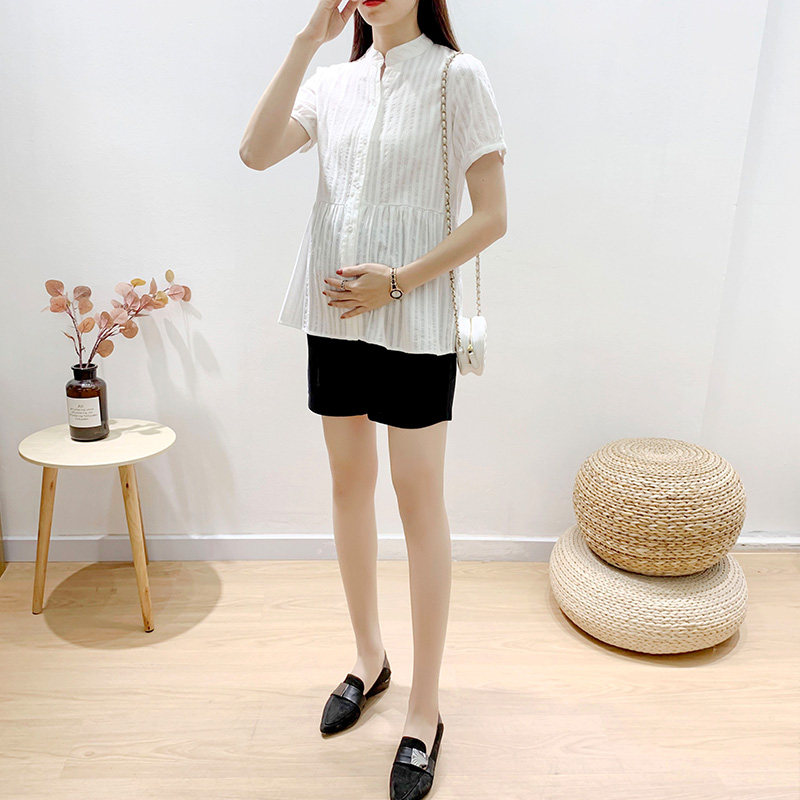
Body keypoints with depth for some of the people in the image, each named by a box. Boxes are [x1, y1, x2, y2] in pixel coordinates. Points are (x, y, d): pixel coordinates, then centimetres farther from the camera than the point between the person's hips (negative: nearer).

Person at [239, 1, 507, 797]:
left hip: (415, 324, -5)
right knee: (349, 483, 12)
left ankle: (424, 710, 16)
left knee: (419, 501, 0)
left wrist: (396, 281, -15)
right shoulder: (333, 83, 12)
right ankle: (368, 658, 34)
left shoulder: (457, 77, -1)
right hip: (333, 316, 5)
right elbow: (257, 151, -5)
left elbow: (491, 216, -7)